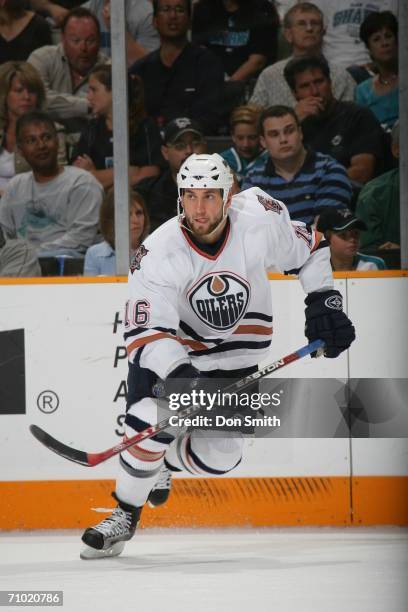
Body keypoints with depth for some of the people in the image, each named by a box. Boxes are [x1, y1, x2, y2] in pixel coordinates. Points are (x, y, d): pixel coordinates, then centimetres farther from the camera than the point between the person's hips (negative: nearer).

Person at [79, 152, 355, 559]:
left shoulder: (260, 218, -24)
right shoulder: (159, 253, -29)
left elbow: (307, 250, -3)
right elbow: (146, 333, -30)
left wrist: (323, 302, -6)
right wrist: (179, 374, -45)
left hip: (238, 345, 2)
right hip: (172, 342, -2)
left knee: (217, 455, -6)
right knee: (152, 420, -26)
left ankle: (165, 459, 28)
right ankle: (124, 515, -8)